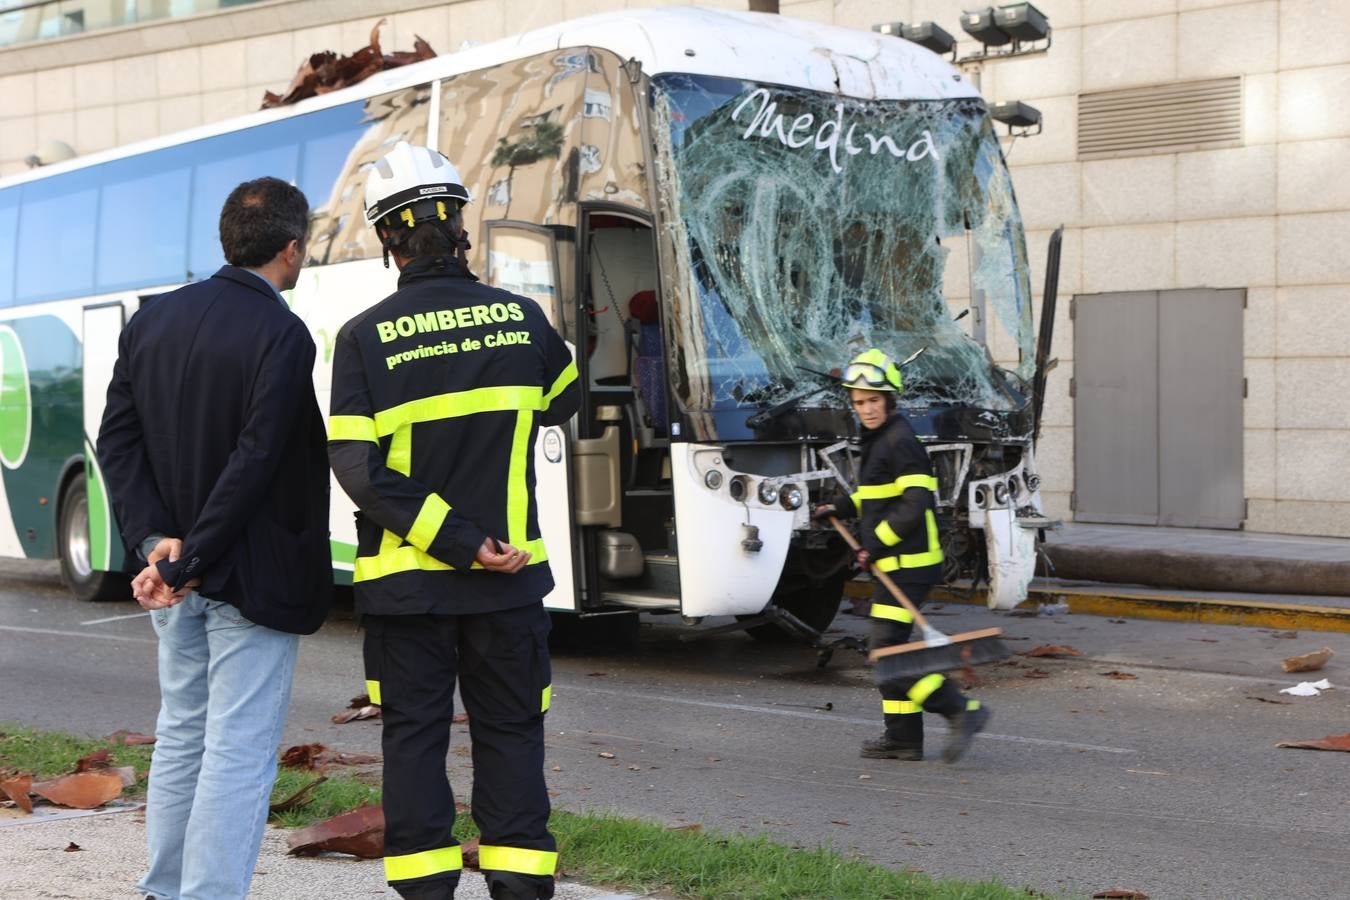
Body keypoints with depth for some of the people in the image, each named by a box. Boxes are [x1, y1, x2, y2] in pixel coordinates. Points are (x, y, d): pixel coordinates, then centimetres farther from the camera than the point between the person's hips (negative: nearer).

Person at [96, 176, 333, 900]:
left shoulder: (152, 319, 5)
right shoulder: (282, 335, -17)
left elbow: (118, 439, 1)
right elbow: (254, 462, -22)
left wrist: (156, 541, -5)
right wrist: (188, 563, -17)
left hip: (173, 570, 7)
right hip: (252, 579, -7)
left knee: (181, 730, 19)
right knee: (239, 750, -1)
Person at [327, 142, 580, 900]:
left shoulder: (366, 337, -9)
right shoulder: (522, 318, -3)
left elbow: (359, 471, -15)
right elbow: (562, 404, 16)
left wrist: (458, 541, -15)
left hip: (406, 581, -1)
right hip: (509, 579, 1)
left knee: (415, 734, 10)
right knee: (510, 731, 13)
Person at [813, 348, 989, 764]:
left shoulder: (901, 441, -15)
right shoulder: (879, 440, 16)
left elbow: (915, 504, -21)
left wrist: (875, 545, -17)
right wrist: (841, 506, 17)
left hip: (909, 564, -10)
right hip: (895, 564, 10)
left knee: (887, 647, -12)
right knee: (888, 648, 13)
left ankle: (961, 710, -9)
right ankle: (903, 738, 19)